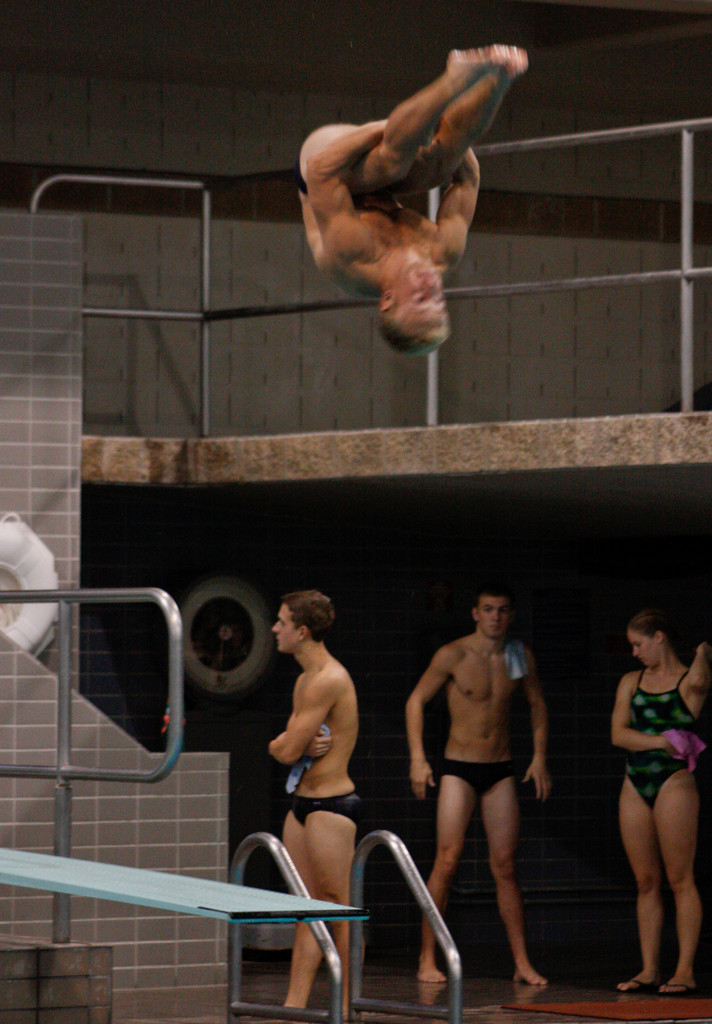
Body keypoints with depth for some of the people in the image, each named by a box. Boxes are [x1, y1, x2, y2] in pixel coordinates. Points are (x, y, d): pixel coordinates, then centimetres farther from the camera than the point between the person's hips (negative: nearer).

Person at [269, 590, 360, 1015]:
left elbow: (287, 751, -19)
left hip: (331, 804, -10)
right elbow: (281, 747, 14)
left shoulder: (328, 680, -17)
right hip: (303, 802, 10)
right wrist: (302, 744, -9)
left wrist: (289, 745, 4)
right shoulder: (306, 680, 16)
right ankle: (295, 1006, 11)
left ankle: (348, 1008, -1)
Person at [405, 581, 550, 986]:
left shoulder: (521, 656, 5)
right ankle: (428, 959, -6)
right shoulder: (453, 656, -6)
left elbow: (538, 704, 19)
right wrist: (418, 758, -9)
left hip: (501, 770, 3)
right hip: (459, 768, -3)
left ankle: (522, 963, 4)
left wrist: (540, 757, 10)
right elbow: (417, 700, -1)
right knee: (447, 861, -11)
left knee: (506, 865, 1)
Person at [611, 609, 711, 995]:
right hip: (635, 785, 5)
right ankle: (649, 969, 7)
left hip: (674, 784, -5)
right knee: (646, 882, 5)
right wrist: (659, 741, -11)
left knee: (680, 880, -5)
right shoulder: (631, 682, 14)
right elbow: (618, 734, 1)